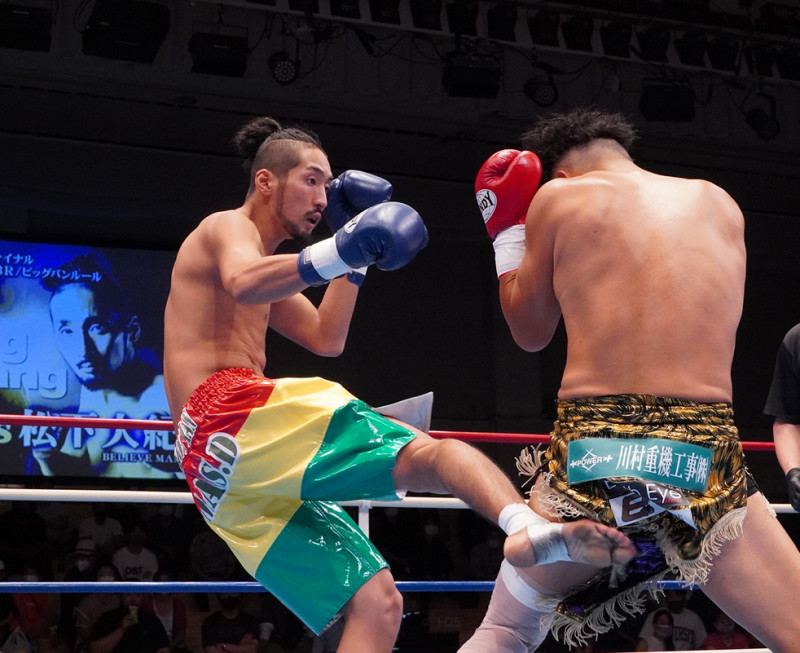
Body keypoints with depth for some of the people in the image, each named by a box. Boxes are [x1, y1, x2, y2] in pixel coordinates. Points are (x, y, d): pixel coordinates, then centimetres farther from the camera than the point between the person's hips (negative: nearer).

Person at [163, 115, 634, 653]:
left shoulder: (255, 252, 34)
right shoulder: (228, 228, 5)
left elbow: (325, 339, 33)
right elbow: (243, 282, -21)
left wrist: (354, 256, 25)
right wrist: (337, 253, -37)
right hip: (231, 413, -9)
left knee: (376, 603, 2)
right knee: (428, 454, -28)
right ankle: (530, 529, -57)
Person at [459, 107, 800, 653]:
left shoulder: (560, 197, 8)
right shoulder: (720, 206, 16)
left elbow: (530, 331, 17)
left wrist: (506, 230, 29)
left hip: (590, 460, 0)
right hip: (707, 459, 1)